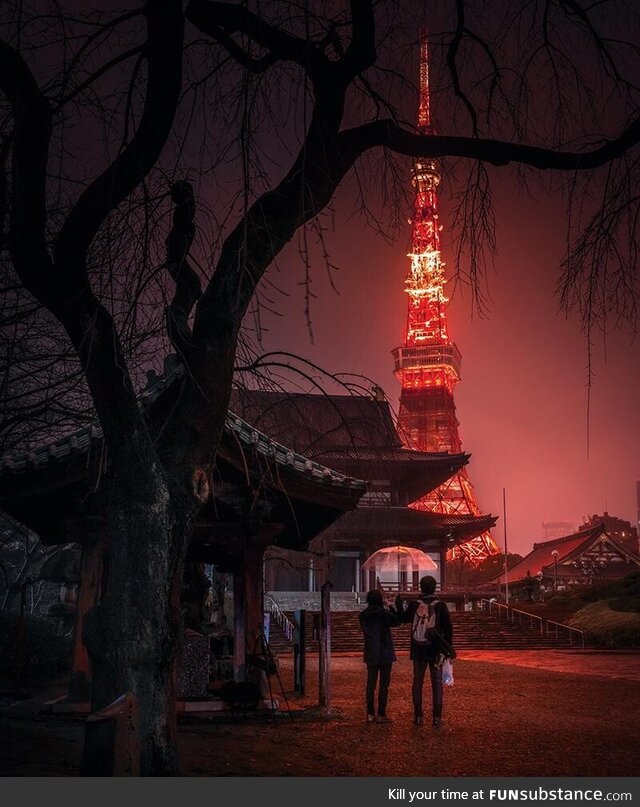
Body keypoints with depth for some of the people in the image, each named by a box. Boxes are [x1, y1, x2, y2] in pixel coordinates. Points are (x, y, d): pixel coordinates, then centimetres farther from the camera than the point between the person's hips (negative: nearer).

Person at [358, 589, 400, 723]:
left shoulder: (363, 615, -1)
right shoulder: (384, 613, -13)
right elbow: (397, 621, 3)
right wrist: (390, 607, 6)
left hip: (370, 654, 4)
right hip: (385, 653, -4)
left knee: (371, 683, 10)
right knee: (384, 684, 2)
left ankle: (370, 714, 12)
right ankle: (381, 714, 3)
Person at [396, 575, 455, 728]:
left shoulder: (414, 605, -4)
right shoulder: (441, 606, -6)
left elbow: (403, 619, 15)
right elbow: (448, 629, -3)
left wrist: (399, 605, 30)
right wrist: (448, 649, 6)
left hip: (418, 650, 1)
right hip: (436, 651, -1)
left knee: (417, 682, 8)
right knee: (437, 683, 4)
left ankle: (418, 716, 8)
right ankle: (437, 717, 2)